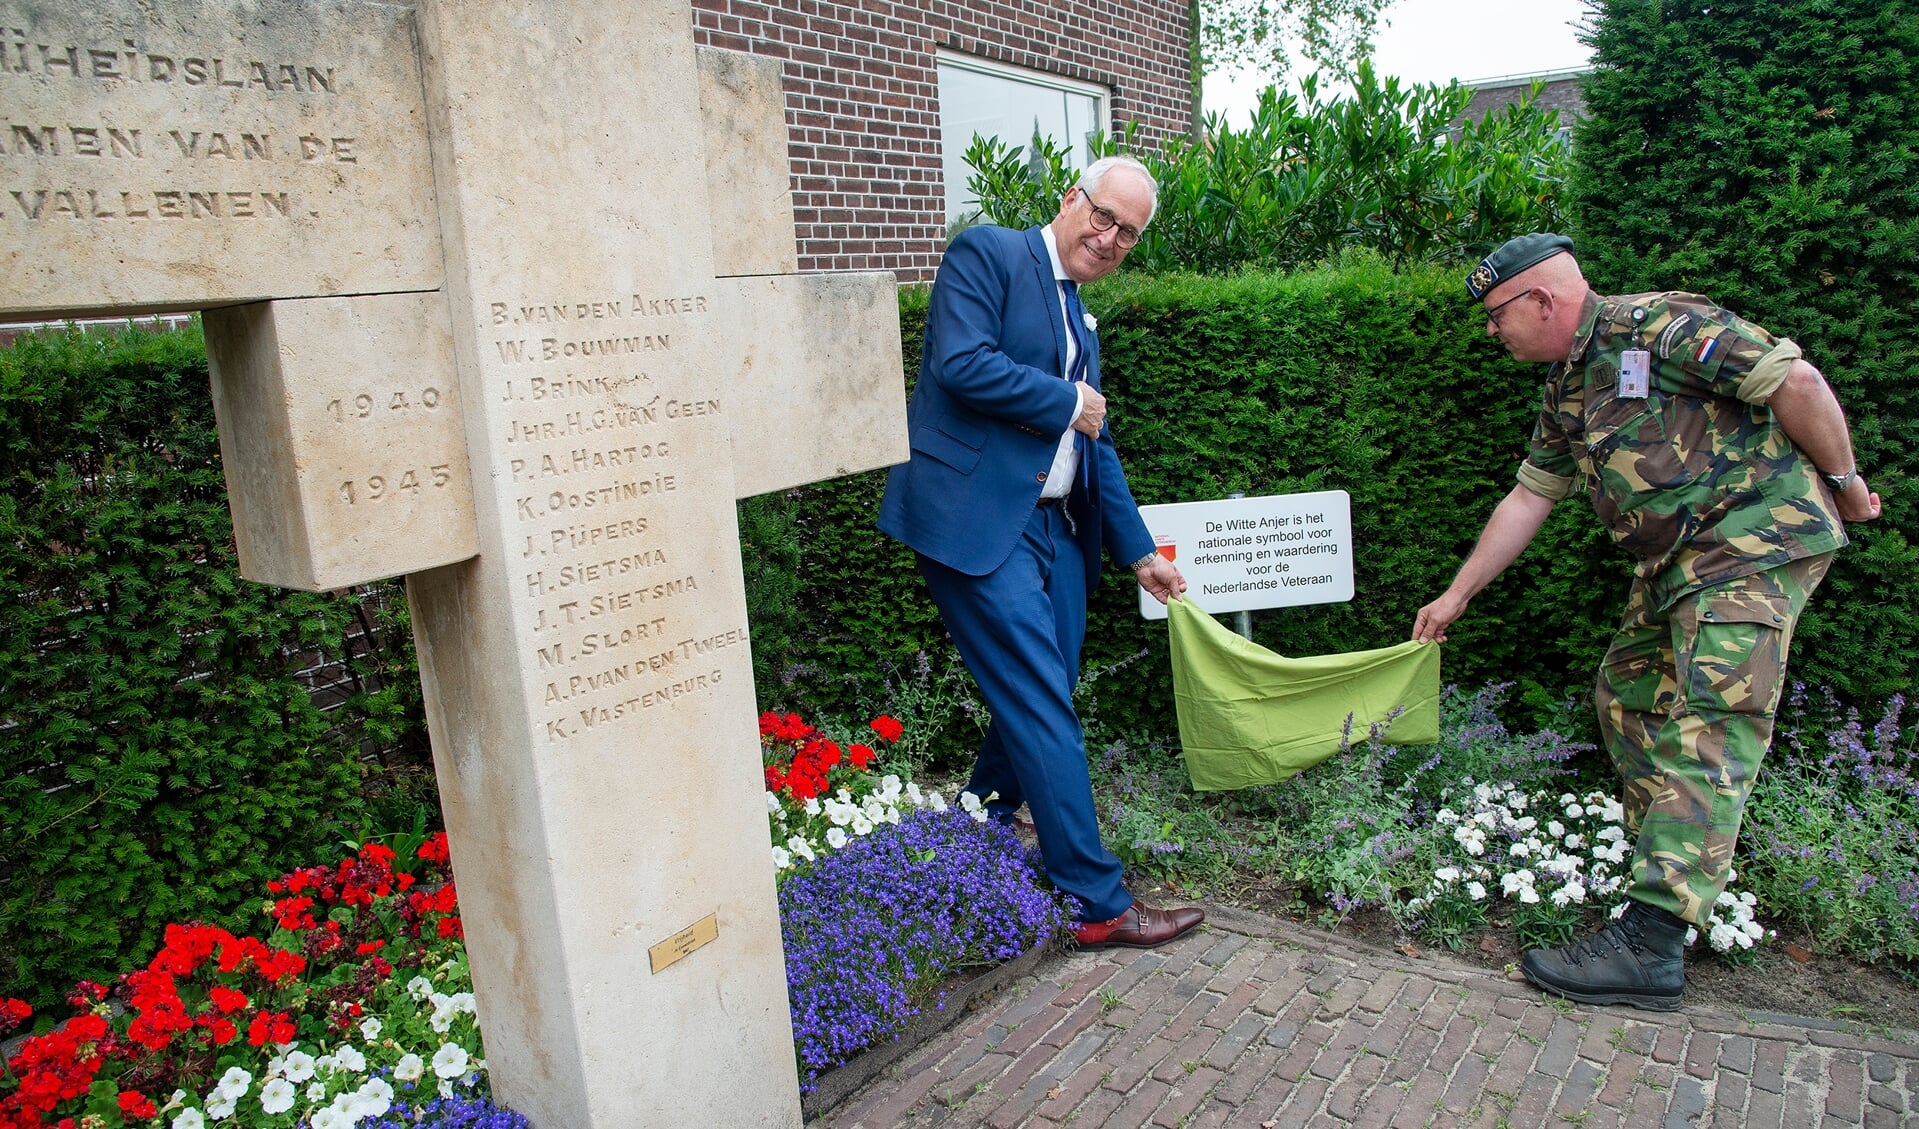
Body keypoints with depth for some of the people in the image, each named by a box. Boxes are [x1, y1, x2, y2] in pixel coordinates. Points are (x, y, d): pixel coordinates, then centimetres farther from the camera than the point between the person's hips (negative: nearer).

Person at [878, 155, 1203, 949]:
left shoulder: (1079, 317, 22)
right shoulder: (985, 254, -2)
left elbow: (1095, 446, 24)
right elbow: (962, 364, -18)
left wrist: (1138, 551, 23)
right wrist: (1069, 400, -6)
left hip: (1053, 527, 9)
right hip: (977, 521, -9)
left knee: (1038, 706, 13)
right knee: (1044, 711, -8)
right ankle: (1098, 903, 2)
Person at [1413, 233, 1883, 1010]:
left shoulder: (1658, 326, -13)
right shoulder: (1566, 391, 14)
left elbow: (1796, 381, -16)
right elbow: (1528, 498, 18)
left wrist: (1844, 483, -6)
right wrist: (1456, 596, 19)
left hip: (1756, 538, -10)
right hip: (1678, 560, 10)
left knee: (1708, 724, -16)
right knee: (1627, 698, 13)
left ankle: (1651, 942, -21)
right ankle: (1678, 861, 26)